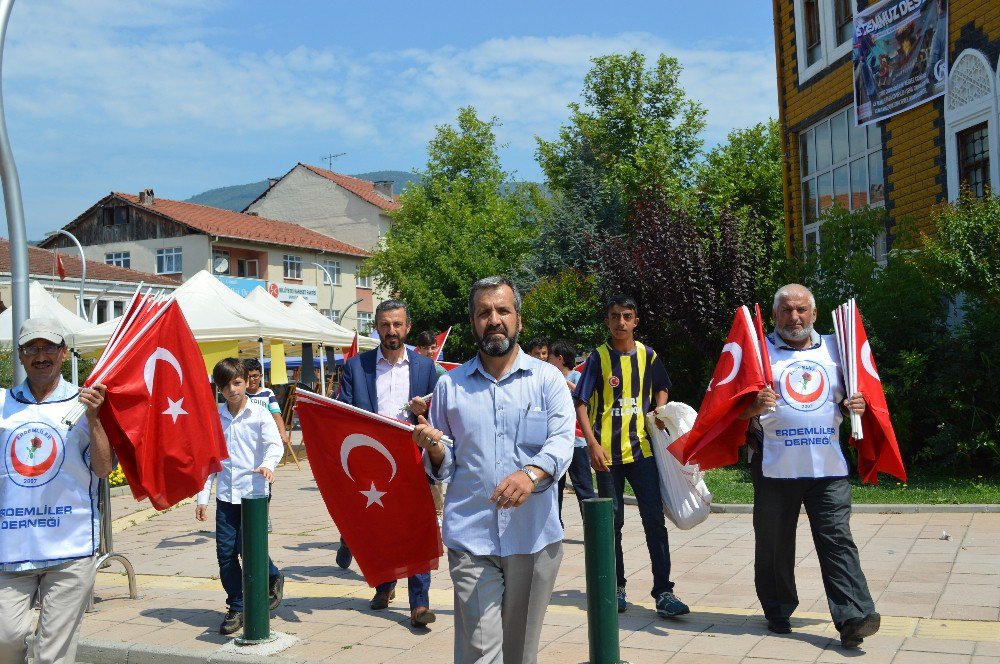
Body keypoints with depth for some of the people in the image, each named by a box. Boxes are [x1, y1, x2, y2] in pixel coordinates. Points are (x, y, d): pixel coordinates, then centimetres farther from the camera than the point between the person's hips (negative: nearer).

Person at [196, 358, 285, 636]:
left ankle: (274, 577, 23)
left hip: (254, 491, -4)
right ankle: (236, 608, 17)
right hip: (226, 495, 4)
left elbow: (274, 444, -15)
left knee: (248, 547, -8)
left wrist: (267, 464, -37)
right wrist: (202, 496, 8)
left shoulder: (260, 414, -3)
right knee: (225, 552, 2)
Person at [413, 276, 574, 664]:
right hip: (472, 539, 0)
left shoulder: (547, 378, 4)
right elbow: (443, 468, 14)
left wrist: (532, 473, -29)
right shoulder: (450, 385, 9)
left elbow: (562, 440, -9)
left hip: (535, 536, 0)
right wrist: (435, 449, -10)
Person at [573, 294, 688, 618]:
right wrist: (592, 444, -13)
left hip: (641, 449, 1)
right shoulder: (598, 358, -2)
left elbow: (662, 389, 22)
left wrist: (660, 410, 1)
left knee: (654, 519, -4)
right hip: (607, 452, -1)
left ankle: (663, 592, 0)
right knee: (611, 522, 8)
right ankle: (616, 588, 21)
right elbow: (581, 404, -3)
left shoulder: (648, 356, 5)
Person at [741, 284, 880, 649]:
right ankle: (778, 612, 22)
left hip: (828, 467, 2)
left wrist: (852, 406, 0)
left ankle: (853, 618, -8)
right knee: (774, 544, 6)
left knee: (837, 540, -6)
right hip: (775, 467, -2)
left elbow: (845, 400, 22)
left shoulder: (832, 348, 14)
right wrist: (755, 407, -19)